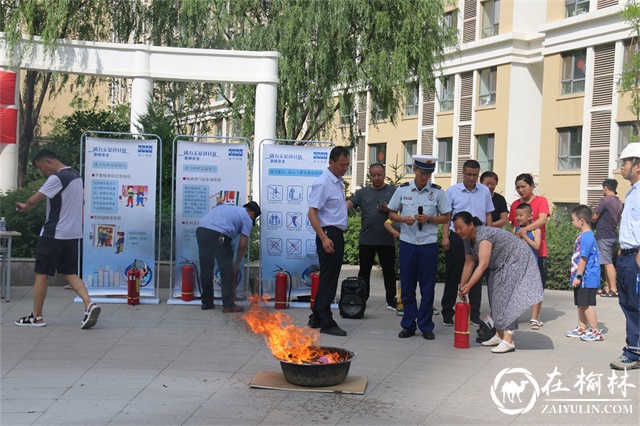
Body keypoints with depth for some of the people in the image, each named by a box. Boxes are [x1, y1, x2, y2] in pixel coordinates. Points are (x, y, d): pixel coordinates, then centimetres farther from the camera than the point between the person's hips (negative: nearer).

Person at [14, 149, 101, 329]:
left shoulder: (56, 179, -17)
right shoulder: (76, 175, 11)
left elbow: (33, 200, -17)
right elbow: (82, 200, 22)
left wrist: (24, 207, 3)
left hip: (53, 234, -8)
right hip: (73, 233, 8)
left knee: (41, 274, 4)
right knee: (70, 273, 11)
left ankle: (36, 317, 12)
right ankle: (89, 304, -8)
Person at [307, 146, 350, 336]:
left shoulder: (338, 181, 13)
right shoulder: (323, 183, -15)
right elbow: (312, 213, -21)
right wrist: (324, 238, -28)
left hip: (338, 235, 10)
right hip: (329, 235, -10)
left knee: (329, 278, 14)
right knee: (328, 279, -5)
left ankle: (316, 318, 22)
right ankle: (327, 323, 1)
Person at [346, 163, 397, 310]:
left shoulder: (393, 191, 5)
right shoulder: (363, 192, 8)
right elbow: (349, 204, -4)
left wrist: (388, 209, -15)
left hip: (386, 240, -1)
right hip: (366, 240, 2)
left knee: (389, 271, 6)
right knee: (364, 271, 10)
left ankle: (391, 301, 15)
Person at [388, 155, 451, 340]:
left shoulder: (437, 192, 1)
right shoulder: (403, 190, 3)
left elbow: (446, 218, 5)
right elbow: (392, 214, 10)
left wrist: (429, 219, -13)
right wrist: (403, 219, -10)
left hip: (429, 244, -1)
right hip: (407, 243, 1)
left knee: (428, 287, 3)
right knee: (406, 286, 6)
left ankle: (426, 326, 14)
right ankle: (408, 325, 17)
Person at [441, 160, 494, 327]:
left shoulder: (484, 191, 8)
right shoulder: (452, 191, 1)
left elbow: (488, 215, 13)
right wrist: (445, 236, -6)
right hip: (457, 238, -2)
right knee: (453, 276, 3)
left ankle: (475, 315, 14)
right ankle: (447, 313, 12)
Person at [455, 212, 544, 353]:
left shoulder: (484, 236, -31)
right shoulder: (468, 240, -1)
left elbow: (483, 265, -38)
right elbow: (469, 264, 4)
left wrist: (468, 286, -41)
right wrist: (461, 288, 1)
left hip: (516, 261, -10)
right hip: (501, 266, 10)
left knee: (506, 297, -17)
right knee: (496, 298, 10)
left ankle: (508, 341, -19)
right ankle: (499, 335, 19)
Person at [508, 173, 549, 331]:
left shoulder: (541, 201, -1)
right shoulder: (515, 204, 13)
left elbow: (542, 219, -17)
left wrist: (525, 229, -30)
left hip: (537, 250, -4)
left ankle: (535, 318, 4)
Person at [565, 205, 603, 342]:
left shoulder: (586, 237, -20)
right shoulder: (583, 236, 11)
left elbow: (583, 258, -22)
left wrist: (578, 276, -21)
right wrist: (576, 276, 21)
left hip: (587, 279, -10)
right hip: (583, 279, 10)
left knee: (587, 305, -3)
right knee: (581, 304, 16)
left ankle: (595, 332, 4)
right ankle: (582, 329, 26)